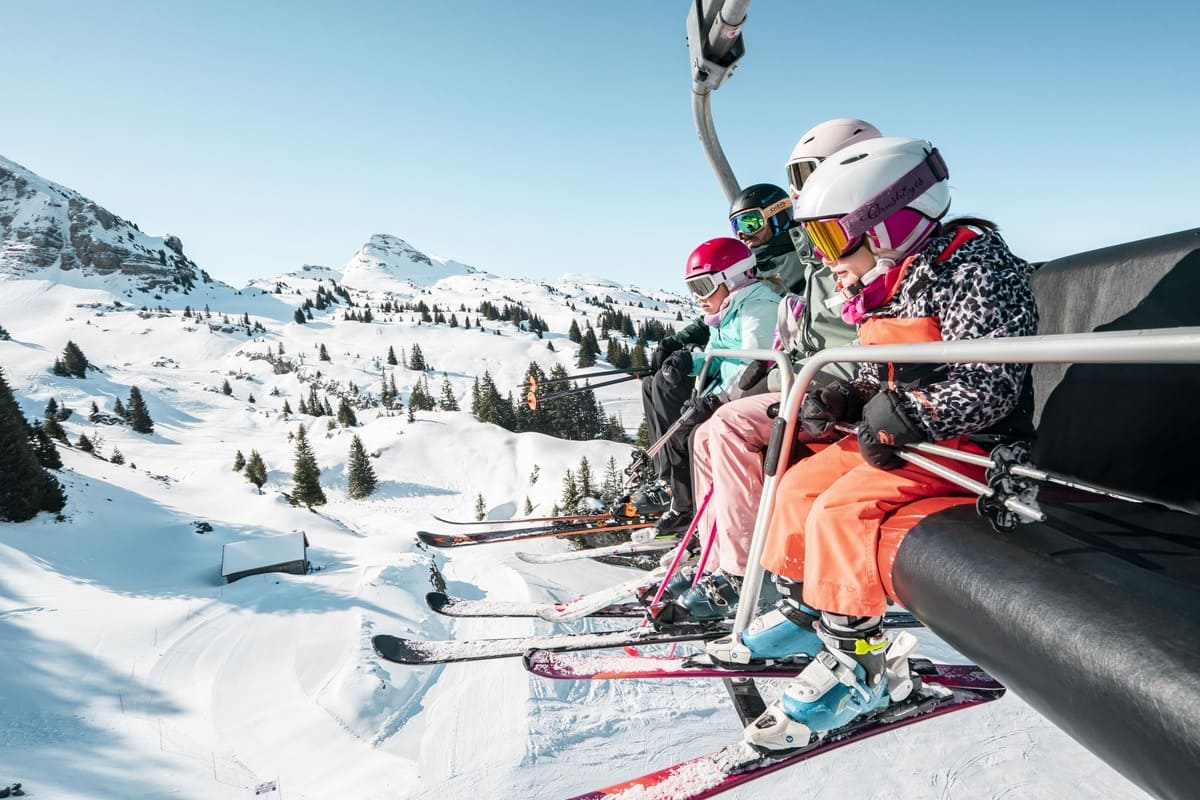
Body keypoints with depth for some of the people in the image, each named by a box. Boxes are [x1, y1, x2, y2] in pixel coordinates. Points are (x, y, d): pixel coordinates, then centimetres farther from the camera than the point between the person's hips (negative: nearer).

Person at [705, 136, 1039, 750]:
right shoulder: (886, 282, 10)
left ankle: (857, 664, -10)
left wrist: (901, 419, -26)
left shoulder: (972, 267, -16)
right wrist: (841, 401, -2)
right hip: (897, 433, 9)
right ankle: (803, 613, 18)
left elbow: (989, 385, -23)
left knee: (841, 508, -24)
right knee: (800, 485, 3)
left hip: (966, 441, -9)